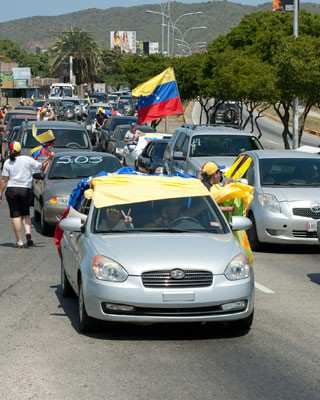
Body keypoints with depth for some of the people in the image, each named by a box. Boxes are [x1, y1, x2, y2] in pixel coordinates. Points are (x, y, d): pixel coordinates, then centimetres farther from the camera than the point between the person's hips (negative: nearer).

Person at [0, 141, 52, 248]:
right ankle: (28, 232, -9)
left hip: (11, 190, -1)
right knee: (26, 213, 16)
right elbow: (41, 167, 3)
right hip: (25, 190, 1)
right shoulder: (27, 160, -1)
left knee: (15, 215, 3)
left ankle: (19, 241, -1)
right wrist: (48, 159, 18)